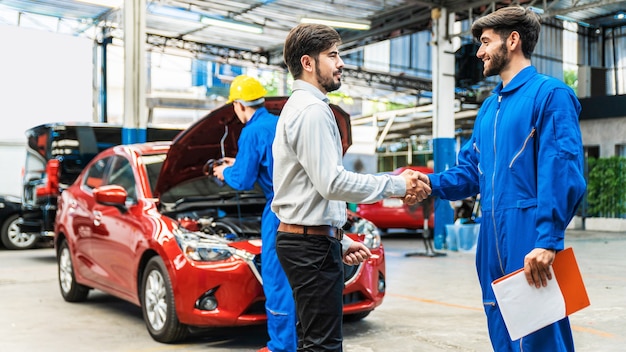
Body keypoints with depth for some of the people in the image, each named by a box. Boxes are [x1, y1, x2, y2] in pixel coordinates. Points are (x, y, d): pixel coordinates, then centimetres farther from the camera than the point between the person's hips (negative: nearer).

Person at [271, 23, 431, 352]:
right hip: (312, 243, -11)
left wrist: (339, 241, 20)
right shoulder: (313, 110, -14)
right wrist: (396, 185, -15)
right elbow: (332, 183, -23)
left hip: (304, 238, 11)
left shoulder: (298, 107, 20)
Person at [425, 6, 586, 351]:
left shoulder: (550, 94, -6)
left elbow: (564, 174, -15)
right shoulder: (489, 108, 18)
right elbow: (470, 171, 18)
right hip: (492, 236, 8)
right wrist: (431, 183, -1)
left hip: (529, 233, -8)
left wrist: (548, 241, -23)